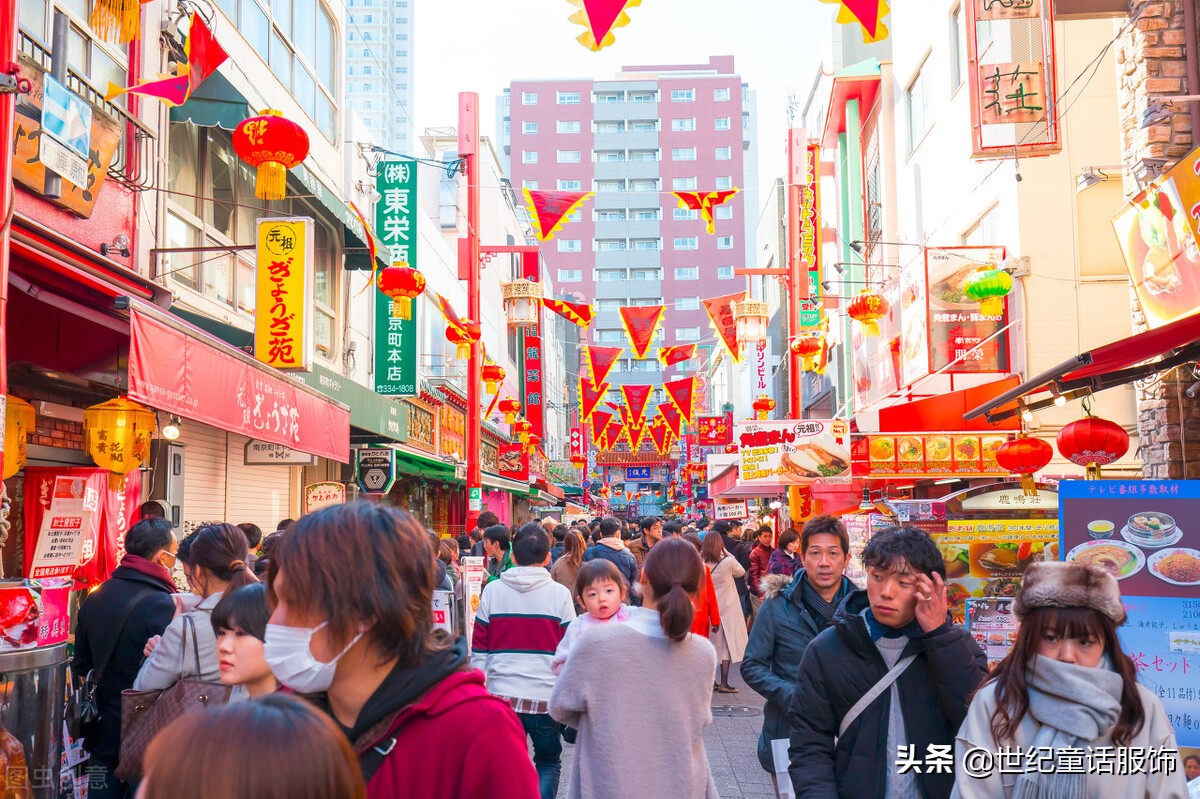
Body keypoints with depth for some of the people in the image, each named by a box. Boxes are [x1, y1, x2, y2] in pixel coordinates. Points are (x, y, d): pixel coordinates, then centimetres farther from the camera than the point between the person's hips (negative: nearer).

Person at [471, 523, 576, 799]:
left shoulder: (493, 591, 0)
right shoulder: (559, 594, -4)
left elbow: (479, 649, 4)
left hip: (503, 694, 1)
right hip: (547, 697, -1)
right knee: (548, 762, 18)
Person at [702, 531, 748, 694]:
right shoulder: (728, 562, -14)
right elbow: (741, 571, 5)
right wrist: (727, 554, 3)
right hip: (726, 609, -4)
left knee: (710, 645, 13)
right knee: (727, 645, 4)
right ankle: (724, 683, 3)